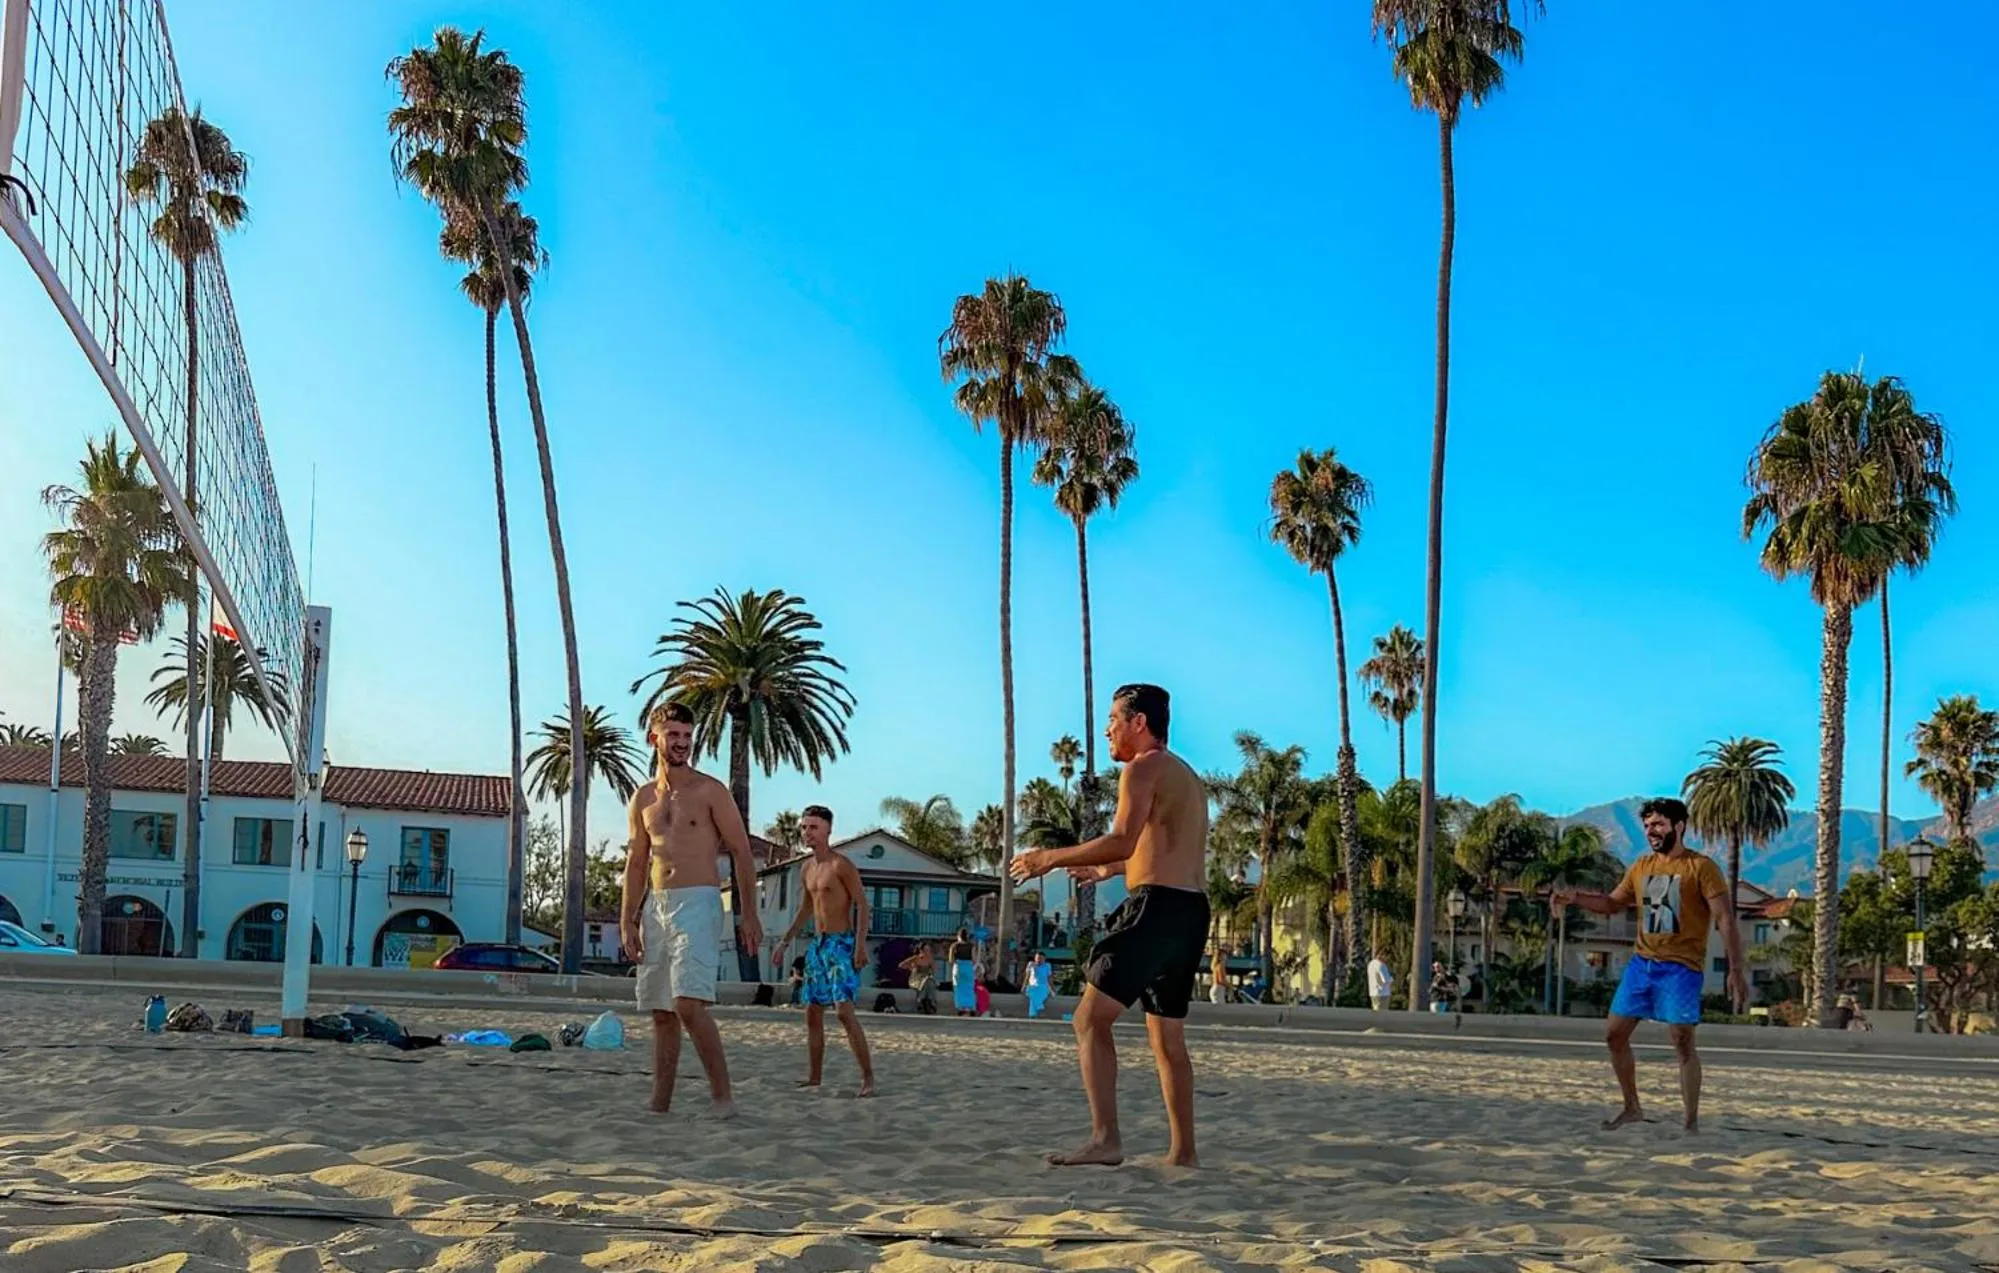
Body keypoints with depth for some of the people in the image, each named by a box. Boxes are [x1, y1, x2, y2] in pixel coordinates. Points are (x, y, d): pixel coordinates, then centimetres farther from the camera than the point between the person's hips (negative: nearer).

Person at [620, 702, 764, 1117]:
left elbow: (742, 852, -2)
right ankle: (659, 1105, 12)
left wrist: (749, 913, -8)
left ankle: (723, 1096, -13)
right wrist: (627, 920, 10)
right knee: (661, 1013, 8)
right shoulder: (643, 798, 14)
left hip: (698, 902, -6)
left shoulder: (710, 791, -1)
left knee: (689, 1003, -20)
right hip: (655, 907, 6)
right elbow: (636, 863, 17)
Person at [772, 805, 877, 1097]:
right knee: (813, 1012, 8)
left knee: (844, 1010, -18)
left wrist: (861, 944, -22)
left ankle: (868, 1078, -17)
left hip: (841, 944, -8)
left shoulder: (841, 865, -9)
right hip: (817, 944, 8)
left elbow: (862, 904, -13)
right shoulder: (808, 868, 14)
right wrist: (785, 941, 23)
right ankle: (814, 1078, 15)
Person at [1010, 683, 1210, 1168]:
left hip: (1156, 907, -9)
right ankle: (1183, 1152, 15)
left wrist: (1052, 858, -10)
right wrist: (1107, 870, 40)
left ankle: (1105, 1139, -20)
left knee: (1091, 1020, -9)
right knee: (1168, 1037, 14)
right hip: (1192, 911, 9)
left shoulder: (1143, 768, -5)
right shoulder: (1188, 777, 24)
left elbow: (1123, 841, -19)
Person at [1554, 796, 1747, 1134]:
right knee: (1614, 1033, 5)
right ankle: (1632, 1108, 19)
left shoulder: (1701, 866, -7)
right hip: (1641, 963, 7)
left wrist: (1736, 970, -18)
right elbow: (1613, 903, 22)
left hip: (1681, 966, -6)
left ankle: (1692, 1122, 2)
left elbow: (1726, 919, -11)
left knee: (1683, 1042, -8)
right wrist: (1574, 897, 5)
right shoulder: (1641, 867, 12)